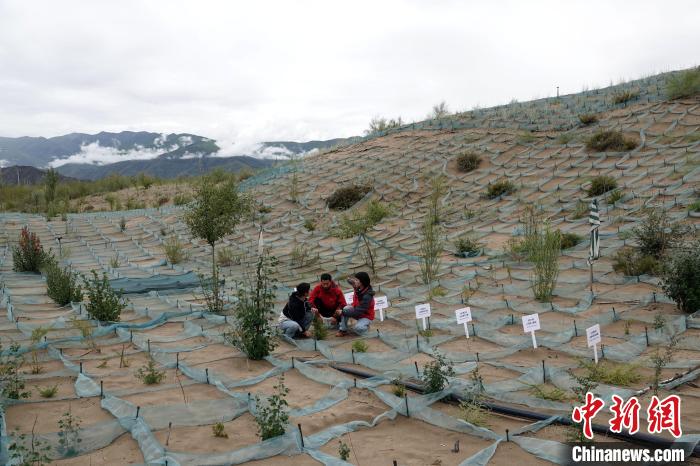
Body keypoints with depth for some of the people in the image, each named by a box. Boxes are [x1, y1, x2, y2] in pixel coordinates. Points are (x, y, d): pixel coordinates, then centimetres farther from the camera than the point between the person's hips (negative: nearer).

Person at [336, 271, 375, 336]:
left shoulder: (367, 296, -33)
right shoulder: (358, 289, -12)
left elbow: (357, 312, -34)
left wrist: (343, 312, -30)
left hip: (366, 316, -6)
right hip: (356, 310, 6)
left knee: (357, 329, -33)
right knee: (346, 308, -24)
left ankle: (365, 324, 2)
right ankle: (343, 330, -12)